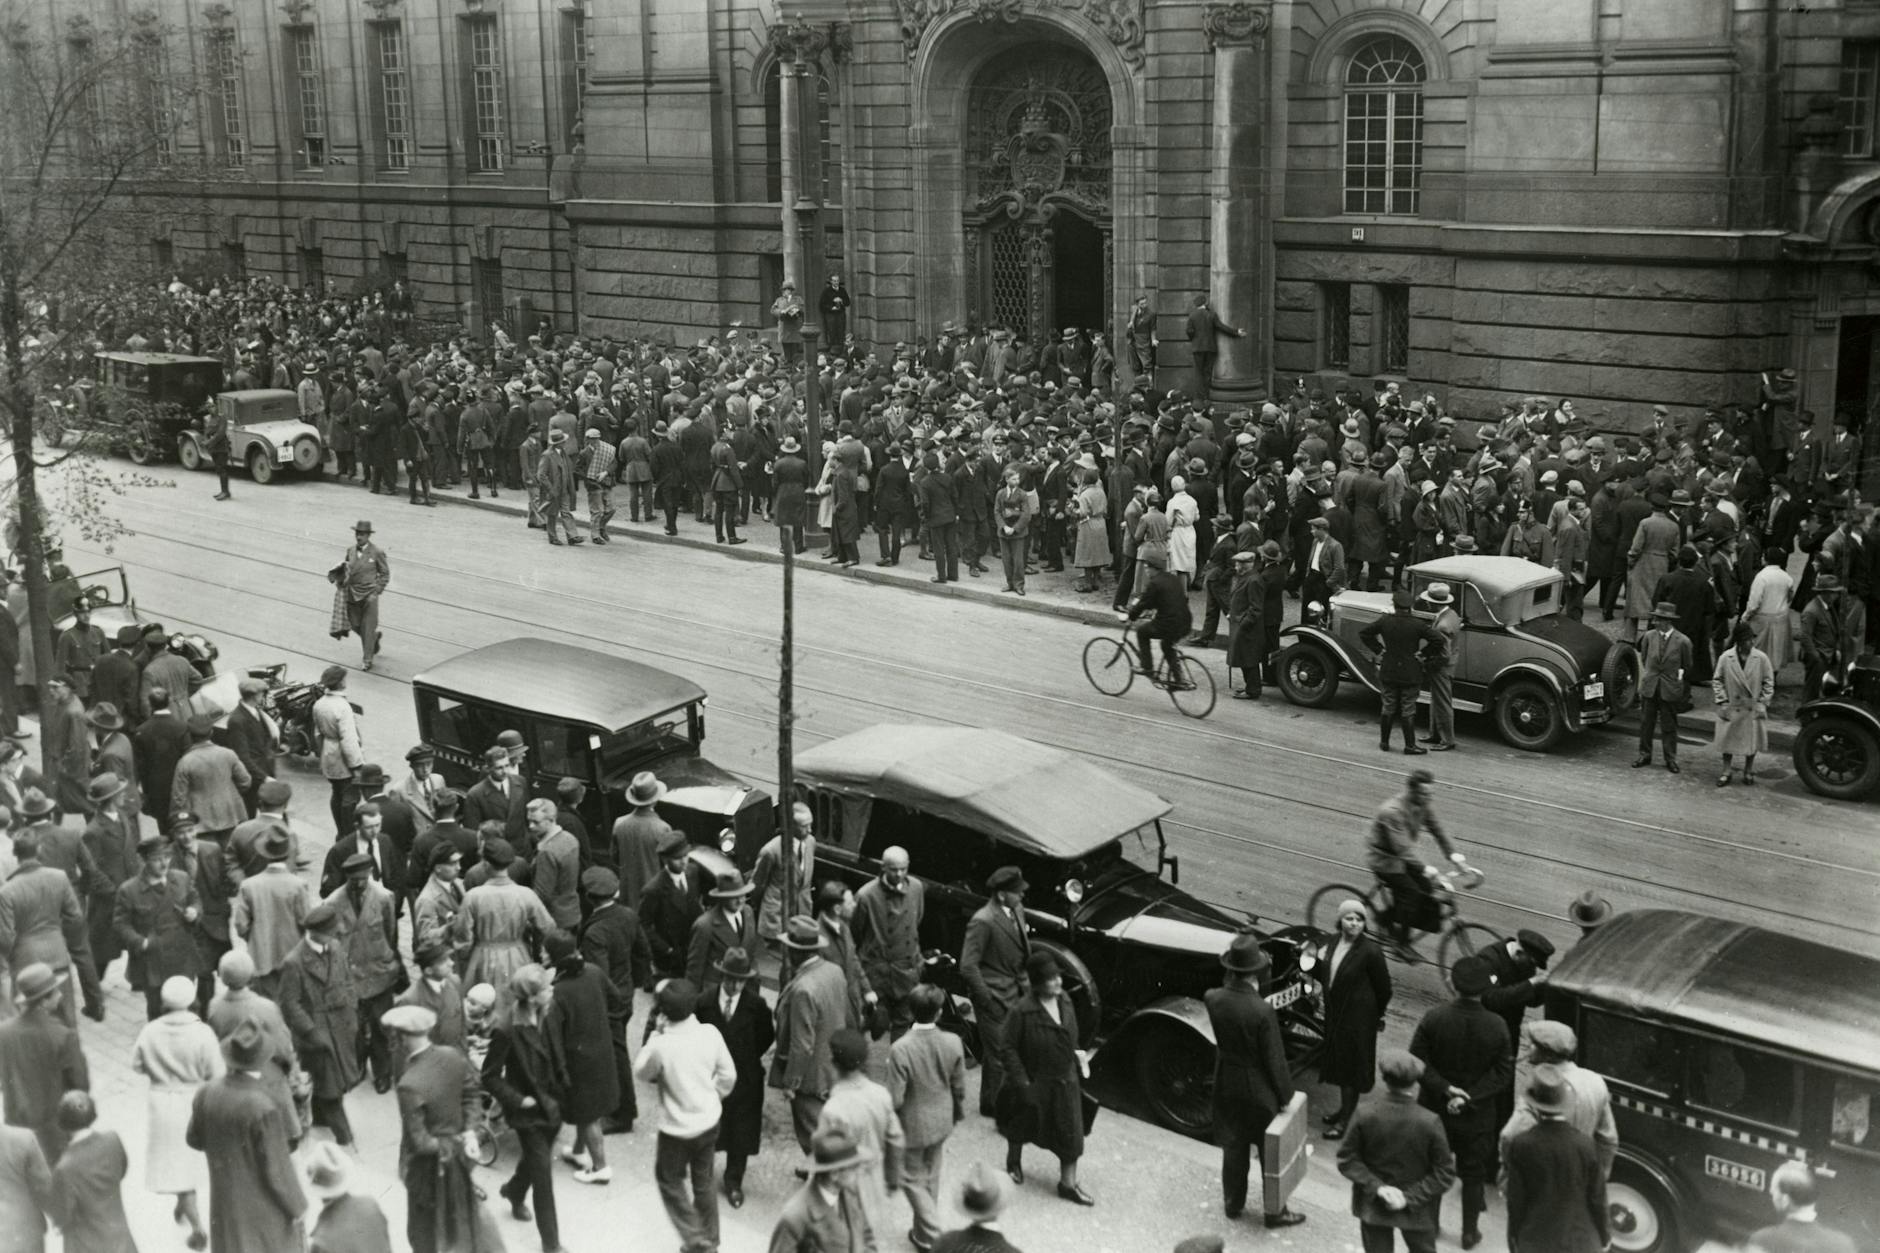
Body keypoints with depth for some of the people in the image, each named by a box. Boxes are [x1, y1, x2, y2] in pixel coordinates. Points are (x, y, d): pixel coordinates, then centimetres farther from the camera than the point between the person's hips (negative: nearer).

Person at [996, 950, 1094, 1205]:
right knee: (1022, 1126, 20)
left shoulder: (1065, 1002, -6)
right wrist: (1021, 1081, -18)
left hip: (1065, 1082, 4)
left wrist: (1076, 1054, 6)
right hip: (1034, 1083, -4)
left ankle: (1068, 1183, 20)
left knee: (1071, 1133, 5)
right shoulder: (1023, 1012, -25)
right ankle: (1013, 1161, 48)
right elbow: (1007, 1047, -19)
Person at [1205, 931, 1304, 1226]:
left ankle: (1233, 1203, 39)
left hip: (1226, 1085, 5)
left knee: (1233, 1147, 23)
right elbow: (1274, 1059, -19)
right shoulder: (1262, 1011, -29)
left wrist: (1234, 981, -8)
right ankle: (1275, 1211, 30)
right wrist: (1285, 1096, -6)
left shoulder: (1212, 999, -18)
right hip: (1258, 1089, -4)